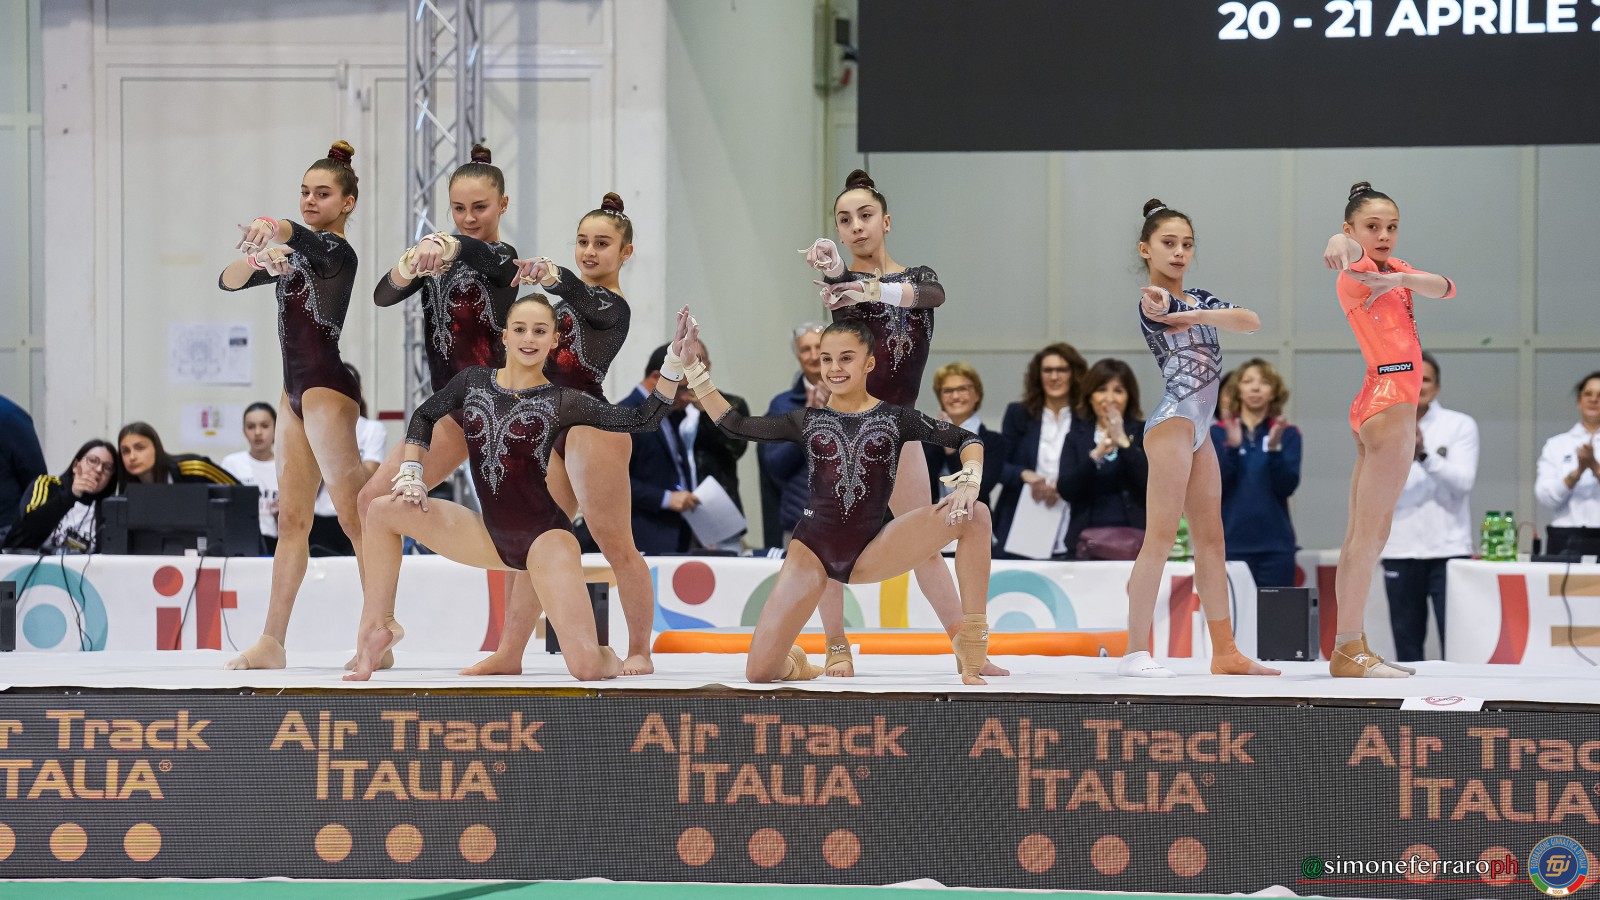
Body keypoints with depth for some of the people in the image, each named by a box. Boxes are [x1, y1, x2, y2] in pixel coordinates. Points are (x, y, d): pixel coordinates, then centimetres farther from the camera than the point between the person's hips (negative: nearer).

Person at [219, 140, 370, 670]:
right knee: (291, 518, 7)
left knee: (354, 515, -9)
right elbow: (228, 281, 11)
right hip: (297, 392, 9)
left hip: (327, 387, -9)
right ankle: (271, 642, 7)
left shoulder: (337, 251, -8)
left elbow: (306, 238, -32)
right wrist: (257, 258, -12)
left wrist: (274, 228, -55)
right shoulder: (293, 257, 17)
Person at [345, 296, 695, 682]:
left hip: (544, 536, -4)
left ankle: (607, 658, 20)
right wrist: (411, 474, 4)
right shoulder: (474, 381, 6)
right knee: (384, 511, -8)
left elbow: (641, 419, -8)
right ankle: (376, 628, 1)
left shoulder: (562, 401, -5)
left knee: (586, 666, -19)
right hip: (489, 534, 4)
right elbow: (424, 416, 18)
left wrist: (675, 360, -18)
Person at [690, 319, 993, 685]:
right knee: (759, 672, -16)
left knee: (974, 514, -23)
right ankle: (796, 664, 23)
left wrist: (969, 482, -18)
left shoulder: (895, 418, 4)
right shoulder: (808, 421, 8)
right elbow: (734, 425, 10)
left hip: (870, 552, 0)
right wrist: (692, 368, 5)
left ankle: (972, 639, -14)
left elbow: (967, 439, 2)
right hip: (813, 549, 0)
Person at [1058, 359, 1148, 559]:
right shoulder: (1076, 437, 11)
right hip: (1086, 542, 2)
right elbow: (1065, 490, -3)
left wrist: (1124, 443, -17)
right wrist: (1095, 455, -17)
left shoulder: (1144, 433, 6)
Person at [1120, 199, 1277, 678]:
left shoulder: (1199, 299, 16)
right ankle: (1136, 652, -13)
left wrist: (1190, 316, -15)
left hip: (1199, 429, 9)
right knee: (1161, 536, -12)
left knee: (1211, 538, 10)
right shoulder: (1153, 302, -6)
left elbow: (1251, 321, 0)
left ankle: (1225, 652, 14)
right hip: (1173, 420, -9)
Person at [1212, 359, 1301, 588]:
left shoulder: (1288, 434, 6)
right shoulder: (1217, 433, 5)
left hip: (1275, 544, 0)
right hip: (1232, 543, 0)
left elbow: (1287, 487, -4)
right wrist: (1232, 448, -17)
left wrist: (1274, 448, -18)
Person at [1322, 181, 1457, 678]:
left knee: (1362, 534, 10)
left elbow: (1445, 288, 1)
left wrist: (1401, 280, -19)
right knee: (1372, 531, -11)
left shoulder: (1391, 268, 16)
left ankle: (1349, 645, 13)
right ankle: (1349, 651, -13)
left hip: (1379, 406, 10)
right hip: (1390, 401, -10)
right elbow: (1350, 246, -33)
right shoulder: (1356, 269, -9)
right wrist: (1340, 244, -58)